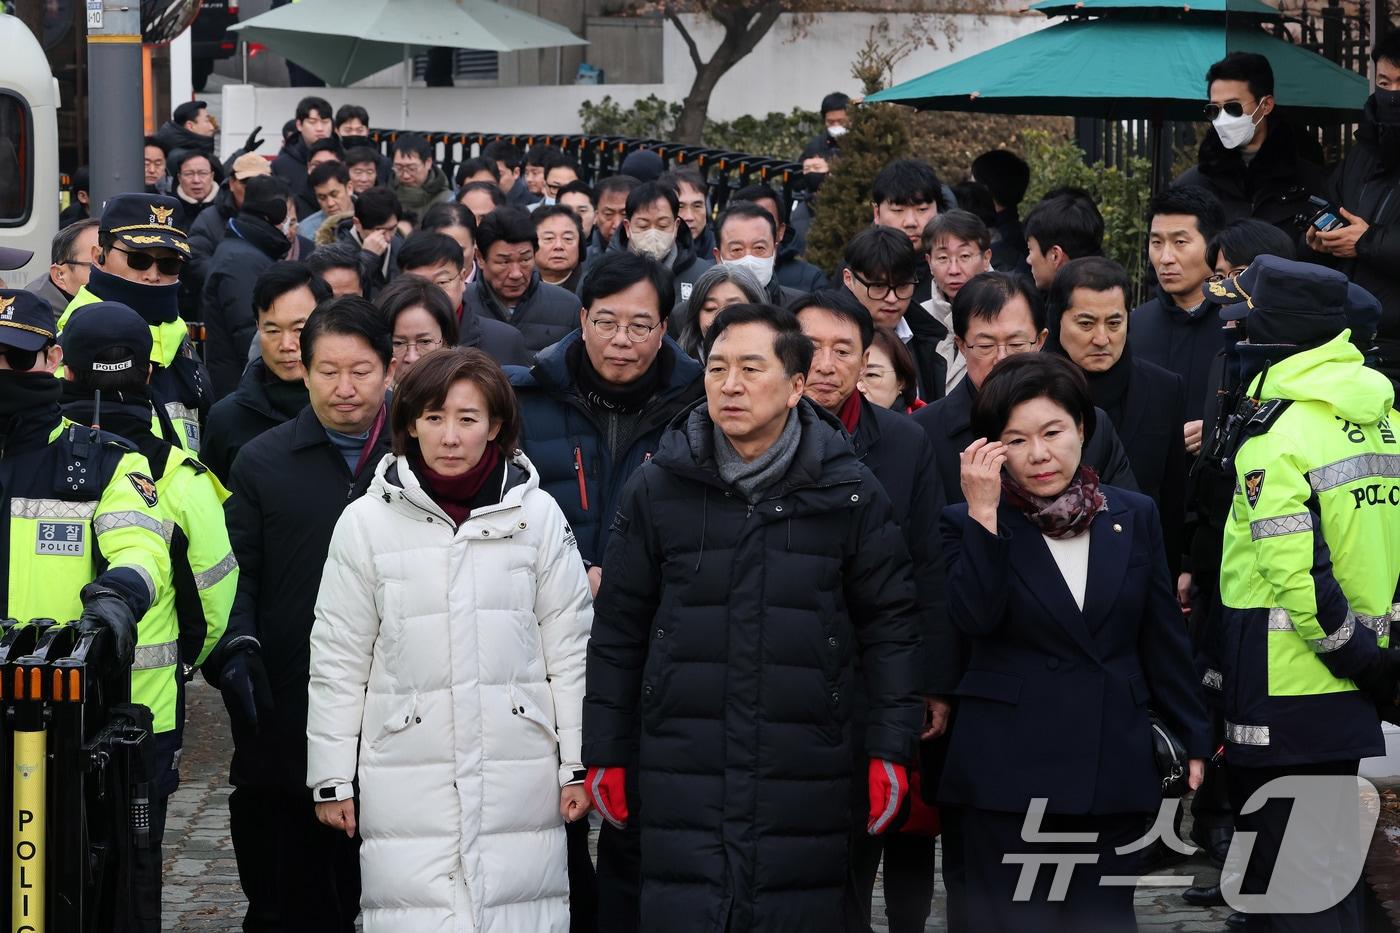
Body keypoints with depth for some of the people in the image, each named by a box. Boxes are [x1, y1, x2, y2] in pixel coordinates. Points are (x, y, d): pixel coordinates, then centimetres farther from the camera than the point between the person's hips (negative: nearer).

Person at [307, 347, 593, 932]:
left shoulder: (537, 515, 3)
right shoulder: (366, 523, 2)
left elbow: (569, 648, 7)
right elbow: (338, 663, 6)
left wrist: (578, 765, 6)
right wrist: (331, 779, 5)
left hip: (519, 785, 1)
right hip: (408, 788, -1)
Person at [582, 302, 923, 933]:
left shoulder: (849, 494, 3)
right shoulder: (657, 489, 4)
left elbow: (890, 625, 5)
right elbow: (618, 631, 8)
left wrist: (891, 750, -1)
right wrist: (605, 754, 6)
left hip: (807, 785, 0)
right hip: (683, 780, 0)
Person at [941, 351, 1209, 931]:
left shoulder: (1134, 517, 7)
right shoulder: (968, 523, 0)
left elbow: (1164, 639, 10)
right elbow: (975, 618, -17)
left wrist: (1191, 741, 10)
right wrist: (984, 513, -20)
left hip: (1113, 768, 2)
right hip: (1008, 771, -2)